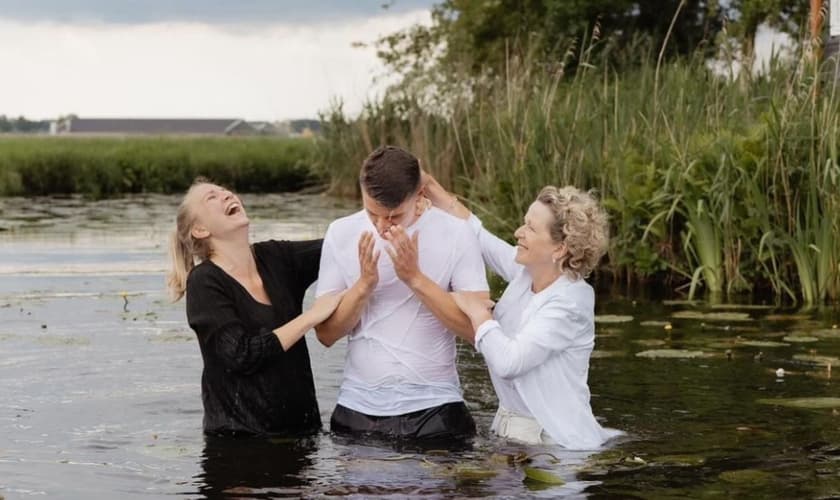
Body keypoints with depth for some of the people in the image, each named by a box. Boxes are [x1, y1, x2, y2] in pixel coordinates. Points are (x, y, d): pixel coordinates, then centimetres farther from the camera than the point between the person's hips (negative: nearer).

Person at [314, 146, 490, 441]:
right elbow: (326, 333, -2)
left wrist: (415, 278, -20)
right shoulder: (341, 234, 0)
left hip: (434, 409, -2)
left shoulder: (455, 234, -7)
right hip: (358, 408, 2)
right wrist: (364, 284, -17)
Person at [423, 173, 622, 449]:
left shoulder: (571, 301, -19)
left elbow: (508, 361, -28)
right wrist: (428, 185, 13)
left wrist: (477, 310, -14)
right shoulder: (525, 272, 2)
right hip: (508, 426, 7)